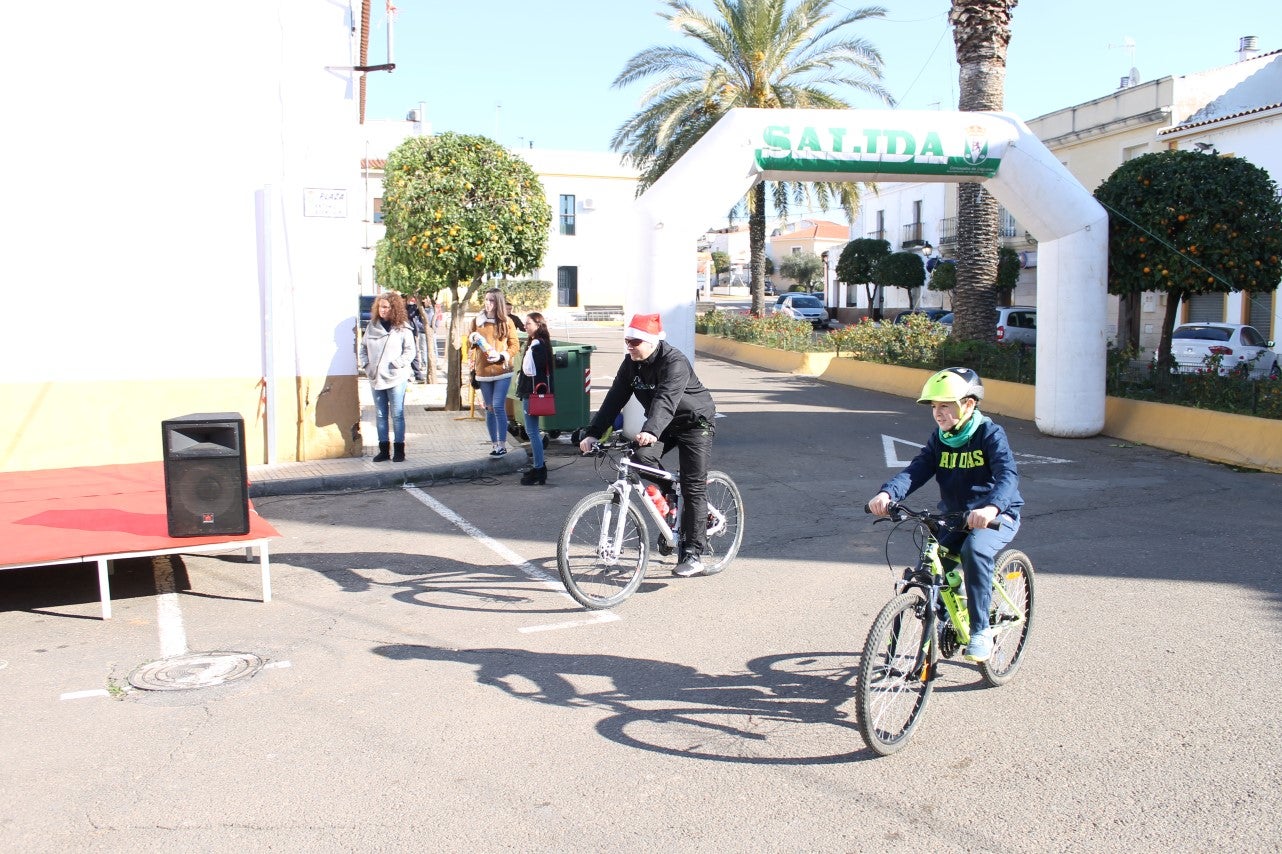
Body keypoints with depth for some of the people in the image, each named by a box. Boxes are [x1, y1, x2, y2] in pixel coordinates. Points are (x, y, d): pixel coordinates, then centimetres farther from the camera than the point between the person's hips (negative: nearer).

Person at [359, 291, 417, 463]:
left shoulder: (402, 328, -5)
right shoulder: (372, 326, 9)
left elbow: (410, 350, -6)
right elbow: (363, 347, 18)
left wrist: (399, 363, -17)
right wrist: (365, 363, 5)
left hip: (396, 378, -5)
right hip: (376, 378, 5)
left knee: (397, 415, 0)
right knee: (380, 415, 10)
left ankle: (399, 450, 7)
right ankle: (383, 450, 17)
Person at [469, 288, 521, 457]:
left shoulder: (507, 322, 0)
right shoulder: (477, 320, 9)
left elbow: (515, 345, 2)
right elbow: (470, 339, 19)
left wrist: (502, 356, -14)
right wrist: (473, 338, -4)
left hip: (502, 370, -4)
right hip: (484, 371, 4)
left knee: (498, 406, -12)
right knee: (489, 408, 7)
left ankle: (502, 445, -6)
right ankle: (495, 444, 15)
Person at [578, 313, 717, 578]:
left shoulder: (675, 362, -28)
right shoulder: (631, 363, -6)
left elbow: (666, 400, -43)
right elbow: (614, 399, -10)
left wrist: (650, 431, -59)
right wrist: (593, 434, -19)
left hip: (694, 422, -6)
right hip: (664, 425, 7)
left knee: (693, 488, -9)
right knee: (642, 457, -22)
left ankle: (693, 555, -4)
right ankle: (669, 499, 6)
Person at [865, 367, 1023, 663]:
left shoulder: (990, 434, -13)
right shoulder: (939, 439, 3)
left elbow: (1008, 475, -28)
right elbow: (916, 470, -11)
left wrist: (991, 507, -49)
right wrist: (887, 493, -32)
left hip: (995, 516, -5)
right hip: (954, 516, 6)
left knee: (975, 550, -33)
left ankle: (981, 630, -21)